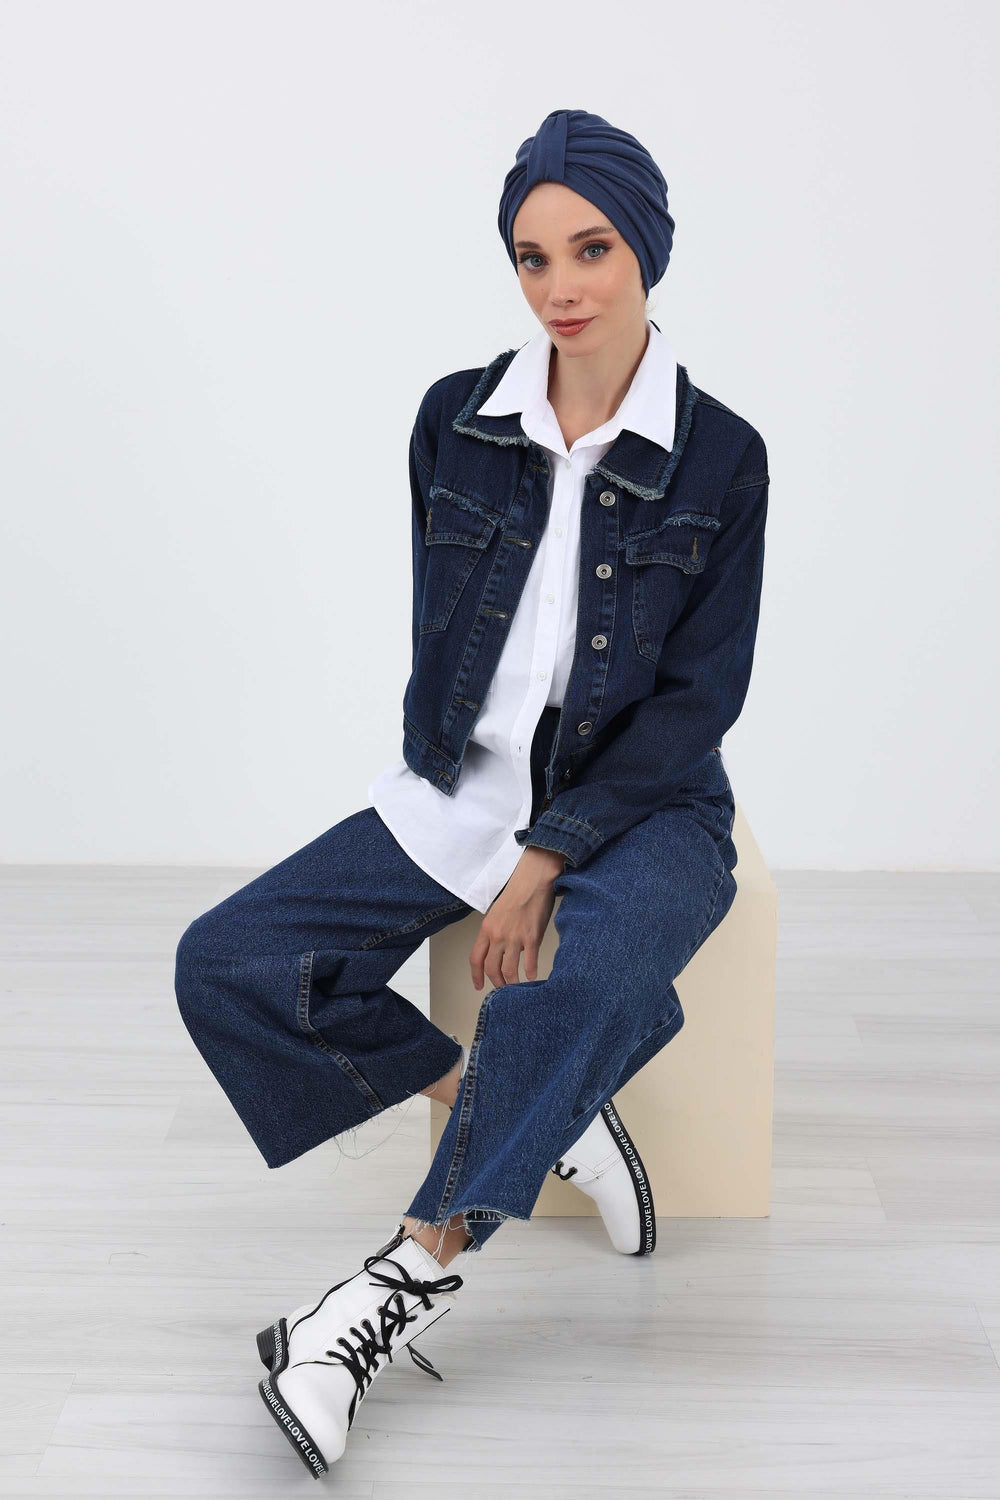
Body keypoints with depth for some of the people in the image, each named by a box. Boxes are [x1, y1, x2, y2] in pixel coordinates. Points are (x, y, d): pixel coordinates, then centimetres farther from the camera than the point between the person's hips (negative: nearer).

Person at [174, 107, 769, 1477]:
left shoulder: (720, 457, -5)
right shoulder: (457, 421, 3)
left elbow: (698, 697, -8)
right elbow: (438, 641, 8)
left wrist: (545, 862, -16)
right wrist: (495, 840, -4)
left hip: (640, 802, -3)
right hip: (462, 792, 4)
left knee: (598, 977, -38)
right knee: (226, 965, -14)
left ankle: (417, 1266, -21)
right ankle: (536, 1124, -7)